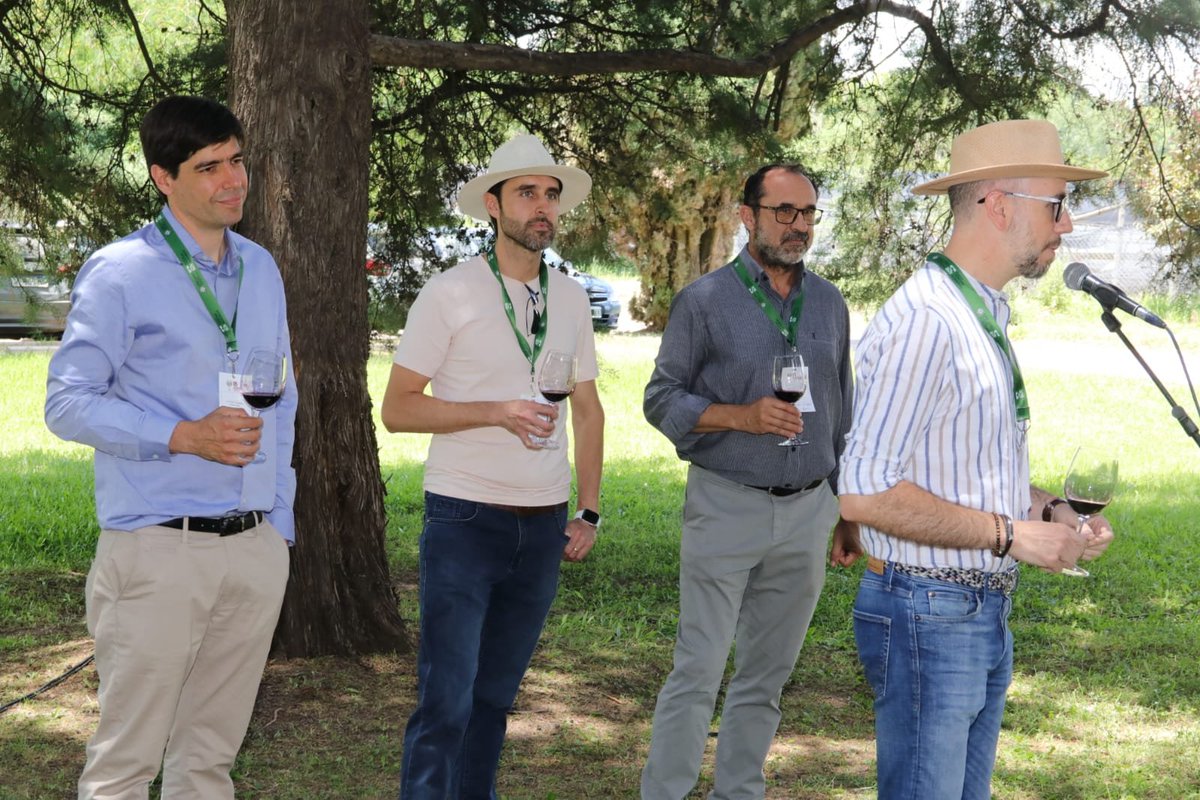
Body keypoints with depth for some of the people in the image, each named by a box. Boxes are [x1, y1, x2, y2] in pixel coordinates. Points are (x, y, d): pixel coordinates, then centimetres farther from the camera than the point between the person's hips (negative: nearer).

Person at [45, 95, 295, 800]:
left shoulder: (261, 269, 13)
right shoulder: (120, 273, -6)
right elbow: (68, 403, -8)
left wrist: (279, 525, 13)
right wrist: (184, 436, -19)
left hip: (256, 549, 6)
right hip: (158, 550, -6)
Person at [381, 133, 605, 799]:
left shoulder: (570, 298, 9)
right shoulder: (449, 294, -7)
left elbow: (588, 408, 17)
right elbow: (397, 407, -8)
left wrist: (589, 512, 10)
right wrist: (497, 412, -19)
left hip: (543, 526, 5)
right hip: (465, 520, -5)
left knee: (497, 693, 12)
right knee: (446, 699, -7)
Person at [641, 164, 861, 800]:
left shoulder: (829, 305, 10)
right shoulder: (705, 301, -3)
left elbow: (842, 417, 16)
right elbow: (662, 399, -3)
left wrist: (849, 514, 15)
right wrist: (742, 416, -18)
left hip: (807, 513, 4)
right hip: (726, 508, -4)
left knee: (767, 676, 10)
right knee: (698, 671, -5)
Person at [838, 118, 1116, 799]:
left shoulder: (989, 319, 13)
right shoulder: (923, 321, -20)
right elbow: (866, 492, -25)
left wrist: (1048, 510, 3)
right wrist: (1010, 534, -19)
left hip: (987, 615, 10)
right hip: (928, 616, -10)